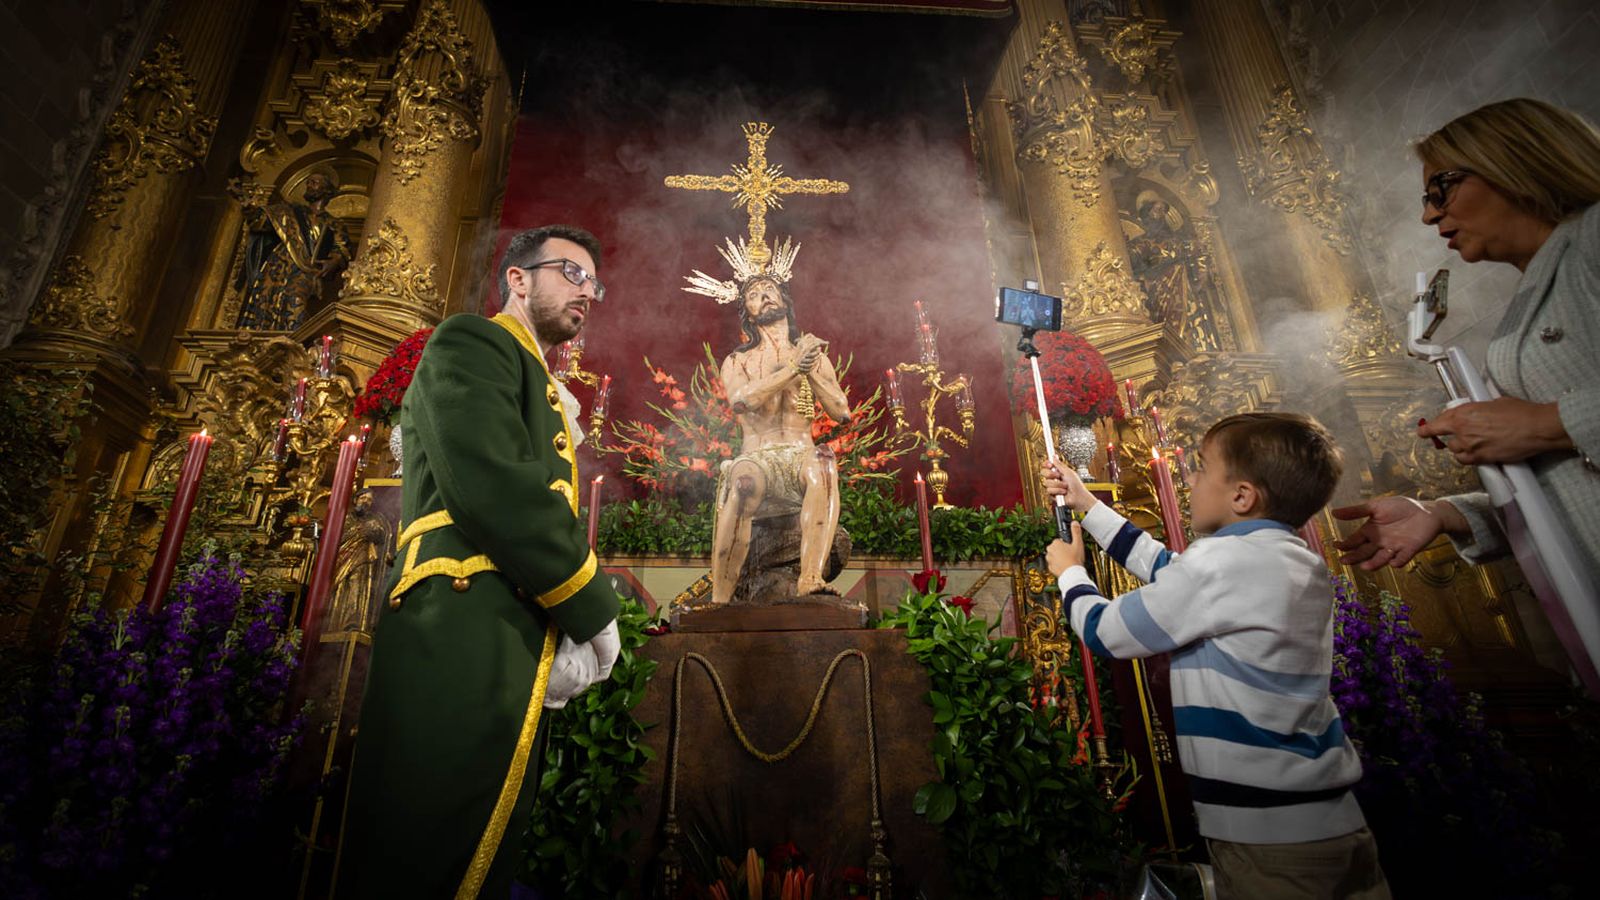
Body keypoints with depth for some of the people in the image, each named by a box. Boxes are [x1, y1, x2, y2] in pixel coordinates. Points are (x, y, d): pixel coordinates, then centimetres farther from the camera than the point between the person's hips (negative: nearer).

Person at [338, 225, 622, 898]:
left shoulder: (541, 393, 29)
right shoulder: (472, 341, 2)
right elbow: (491, 485, -16)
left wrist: (577, 628, 4)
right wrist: (595, 610, -10)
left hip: (513, 657, 9)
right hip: (467, 635, -9)